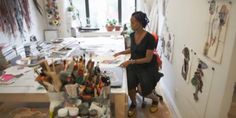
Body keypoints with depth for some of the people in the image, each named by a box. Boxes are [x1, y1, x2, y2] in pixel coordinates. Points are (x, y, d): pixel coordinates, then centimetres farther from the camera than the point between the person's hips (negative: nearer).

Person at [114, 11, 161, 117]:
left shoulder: (149, 38, -20)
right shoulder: (132, 35, -1)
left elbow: (148, 59, -19)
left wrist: (130, 61, -27)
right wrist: (121, 52, 3)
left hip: (147, 67, -4)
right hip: (133, 65, 5)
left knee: (143, 91, -13)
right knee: (129, 85, -19)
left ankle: (155, 99, 25)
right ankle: (133, 104, 14)